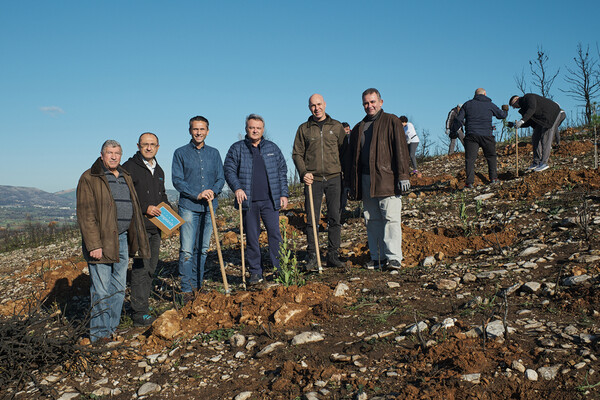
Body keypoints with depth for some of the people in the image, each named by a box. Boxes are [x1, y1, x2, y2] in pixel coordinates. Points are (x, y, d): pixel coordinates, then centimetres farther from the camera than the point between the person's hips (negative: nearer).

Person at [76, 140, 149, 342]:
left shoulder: (125, 177, 16)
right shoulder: (90, 178, -5)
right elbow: (85, 214, -11)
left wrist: (135, 240, 16)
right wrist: (94, 244, -18)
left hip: (122, 240, 7)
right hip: (101, 240, -7)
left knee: (119, 289, 12)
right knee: (102, 291, -4)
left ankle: (111, 329, 23)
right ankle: (99, 335, 7)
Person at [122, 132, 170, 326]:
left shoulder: (159, 170, 18)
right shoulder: (129, 167, -5)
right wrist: (145, 208, -17)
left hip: (156, 226, 8)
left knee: (151, 268, 11)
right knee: (141, 268, -9)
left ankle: (141, 305, 22)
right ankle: (140, 313, -4)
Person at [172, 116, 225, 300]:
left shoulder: (214, 153, 13)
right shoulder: (181, 153, 3)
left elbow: (221, 178, 11)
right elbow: (177, 180, -3)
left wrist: (213, 191, -10)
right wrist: (197, 195, -14)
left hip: (209, 207, 3)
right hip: (188, 207, -3)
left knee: (202, 249, 9)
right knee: (187, 250, -8)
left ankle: (197, 285, 20)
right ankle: (187, 290, -3)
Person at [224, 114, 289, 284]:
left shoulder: (272, 148, 12)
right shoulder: (236, 149, 8)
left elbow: (282, 171, 13)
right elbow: (229, 170, 3)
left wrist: (284, 194, 6)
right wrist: (237, 188, -14)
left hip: (270, 200, 0)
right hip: (248, 201, 0)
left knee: (275, 233, -5)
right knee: (251, 237, 4)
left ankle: (279, 268, 6)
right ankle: (255, 273, 13)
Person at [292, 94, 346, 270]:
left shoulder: (336, 126, 10)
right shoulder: (304, 129, 9)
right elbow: (297, 154, 8)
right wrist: (303, 173, -7)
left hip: (334, 178, 1)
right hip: (313, 179, 0)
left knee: (335, 218, 2)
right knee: (311, 220, 0)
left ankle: (333, 254, 12)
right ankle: (312, 256, 10)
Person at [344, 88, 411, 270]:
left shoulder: (391, 121, 4)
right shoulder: (358, 128, 20)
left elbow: (401, 149, -4)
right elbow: (351, 157, 21)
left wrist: (403, 175, -12)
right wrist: (350, 183, 17)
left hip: (387, 179, -5)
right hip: (366, 180, 6)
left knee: (391, 218, -8)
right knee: (372, 220, 7)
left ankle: (393, 257, -5)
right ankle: (377, 257, 14)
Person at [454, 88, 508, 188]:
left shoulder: (467, 104, 10)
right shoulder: (490, 105, 10)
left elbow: (459, 119, 6)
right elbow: (502, 115, 22)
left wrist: (453, 130, 18)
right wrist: (505, 111, 45)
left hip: (471, 135, -1)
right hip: (486, 135, 1)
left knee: (470, 159, -5)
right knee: (491, 156, 19)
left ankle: (469, 182, -15)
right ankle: (493, 177, 18)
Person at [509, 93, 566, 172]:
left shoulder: (528, 97, -12)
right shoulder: (525, 107, 15)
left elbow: (532, 109, -31)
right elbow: (528, 123, 11)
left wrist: (522, 121, -38)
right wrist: (516, 124, -4)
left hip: (553, 114, -10)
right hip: (543, 120, 10)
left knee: (545, 139, -13)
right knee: (535, 138, 5)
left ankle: (544, 163, -12)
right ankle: (536, 162, 7)